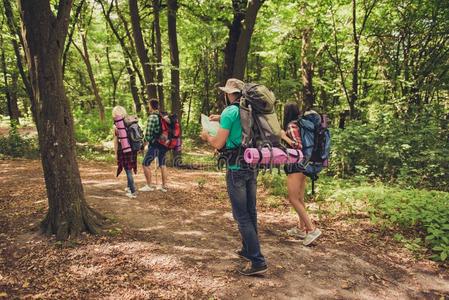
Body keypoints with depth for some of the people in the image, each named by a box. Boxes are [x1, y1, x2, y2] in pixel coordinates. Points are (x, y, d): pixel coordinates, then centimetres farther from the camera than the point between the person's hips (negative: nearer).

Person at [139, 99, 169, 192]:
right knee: (162, 164, 16)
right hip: (164, 144, 8)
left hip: (155, 145, -8)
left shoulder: (152, 117, -14)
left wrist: (145, 141, 0)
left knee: (146, 164, 3)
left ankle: (149, 186, 7)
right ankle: (164, 186, 21)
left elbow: (148, 132, -16)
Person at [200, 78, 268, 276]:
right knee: (250, 211, 16)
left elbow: (218, 144, -12)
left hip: (237, 168, -8)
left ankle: (257, 261, -3)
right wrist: (222, 120, 30)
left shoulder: (230, 111, -12)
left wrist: (207, 137, 7)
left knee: (241, 215, -3)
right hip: (252, 165, 8)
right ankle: (248, 250, 32)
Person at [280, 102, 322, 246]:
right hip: (302, 164, 9)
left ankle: (312, 229, -8)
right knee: (300, 199, 13)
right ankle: (302, 229, 20)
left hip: (295, 165, -9)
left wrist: (284, 136, -15)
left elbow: (298, 146, -21)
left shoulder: (291, 126, -13)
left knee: (293, 199, -7)